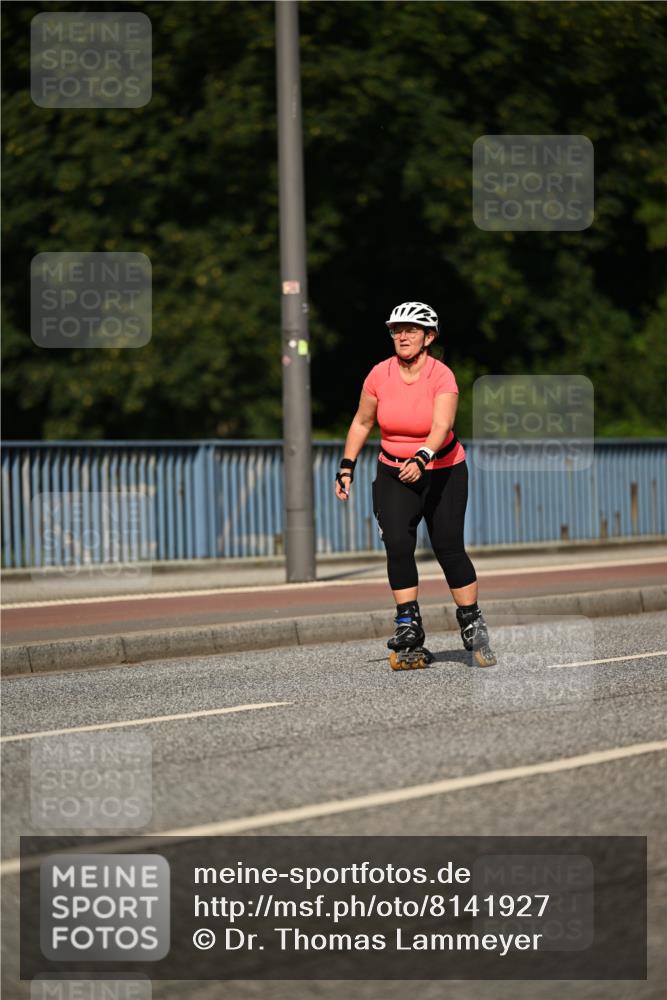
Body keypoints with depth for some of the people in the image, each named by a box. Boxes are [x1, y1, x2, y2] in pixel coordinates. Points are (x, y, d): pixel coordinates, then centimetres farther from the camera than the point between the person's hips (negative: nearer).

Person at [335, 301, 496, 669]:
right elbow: (362, 422, 6)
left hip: (443, 472, -2)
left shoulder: (442, 376, -18)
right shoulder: (379, 375, -8)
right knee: (397, 544, -15)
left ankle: (473, 625, 12)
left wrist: (422, 458, -48)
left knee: (449, 548, -5)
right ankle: (409, 630, -14)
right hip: (394, 474, 2)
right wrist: (347, 467, 3)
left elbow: (442, 425, -32)